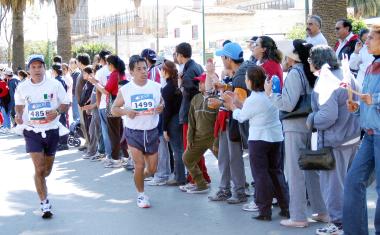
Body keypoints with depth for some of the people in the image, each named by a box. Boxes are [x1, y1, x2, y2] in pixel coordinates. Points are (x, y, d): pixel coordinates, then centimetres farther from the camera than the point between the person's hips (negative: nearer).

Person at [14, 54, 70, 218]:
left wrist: (57, 111, -21)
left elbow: (66, 104, 0)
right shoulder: (22, 88, -2)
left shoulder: (55, 84, -6)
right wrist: (18, 115, -6)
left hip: (51, 131, 1)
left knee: (47, 169, 15)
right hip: (32, 132, -1)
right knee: (39, 169, -11)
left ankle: (40, 184, 50)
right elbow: (19, 105, 15)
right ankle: (45, 203, -1)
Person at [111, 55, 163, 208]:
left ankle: (138, 178, 41)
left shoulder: (156, 87, 2)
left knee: (152, 169, 7)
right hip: (133, 132, -2)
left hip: (152, 131, 3)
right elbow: (114, 109, 2)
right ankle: (141, 194, 15)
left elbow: (163, 104, 15)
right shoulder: (125, 90, -4)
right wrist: (125, 111, -19)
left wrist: (161, 108, -10)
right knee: (139, 165, -7)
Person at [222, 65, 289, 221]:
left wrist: (232, 106, 18)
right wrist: (237, 101, 19)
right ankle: (285, 207, 16)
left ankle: (265, 211, 5)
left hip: (259, 139, -7)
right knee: (276, 171, 15)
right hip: (276, 138, 7)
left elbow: (241, 117, 0)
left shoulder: (253, 99, -16)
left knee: (261, 174, 2)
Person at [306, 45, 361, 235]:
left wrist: (311, 120, -9)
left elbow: (328, 115, -26)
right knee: (348, 180, 19)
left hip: (334, 141, -9)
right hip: (353, 136, 9)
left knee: (332, 182, 4)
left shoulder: (325, 82, -20)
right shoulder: (346, 75, 6)